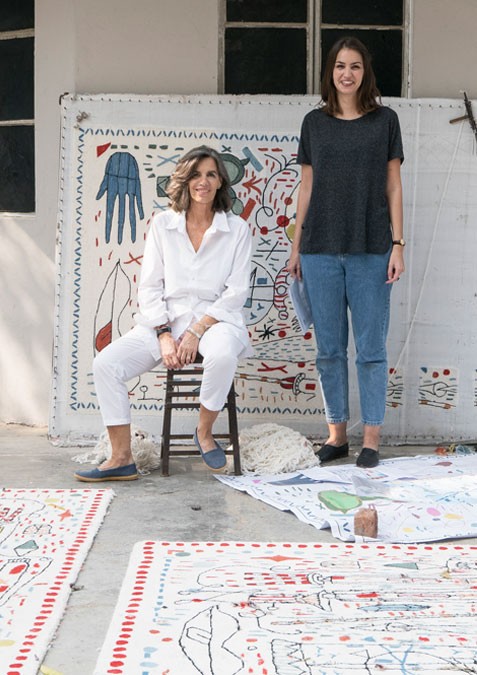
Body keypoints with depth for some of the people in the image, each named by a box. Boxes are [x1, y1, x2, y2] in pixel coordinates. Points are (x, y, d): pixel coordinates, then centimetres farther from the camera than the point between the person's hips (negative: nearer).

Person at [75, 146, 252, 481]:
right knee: (106, 363, -19)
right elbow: (149, 286, 5)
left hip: (216, 318, -2)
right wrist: (164, 335, -9)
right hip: (165, 320, 2)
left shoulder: (237, 229, 4)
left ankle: (205, 433, -11)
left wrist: (197, 331, -14)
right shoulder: (163, 224, 9)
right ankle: (122, 459, -11)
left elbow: (237, 291, -3)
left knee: (222, 355, -38)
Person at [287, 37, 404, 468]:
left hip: (370, 250, -2)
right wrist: (296, 246, 9)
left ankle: (371, 438, 10)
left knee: (371, 348, 1)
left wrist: (397, 244, -3)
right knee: (329, 348, 6)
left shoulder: (384, 120, 5)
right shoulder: (315, 122, 10)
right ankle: (337, 434, 17)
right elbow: (307, 187, 11)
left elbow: (393, 187, 4)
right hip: (321, 250, 2)